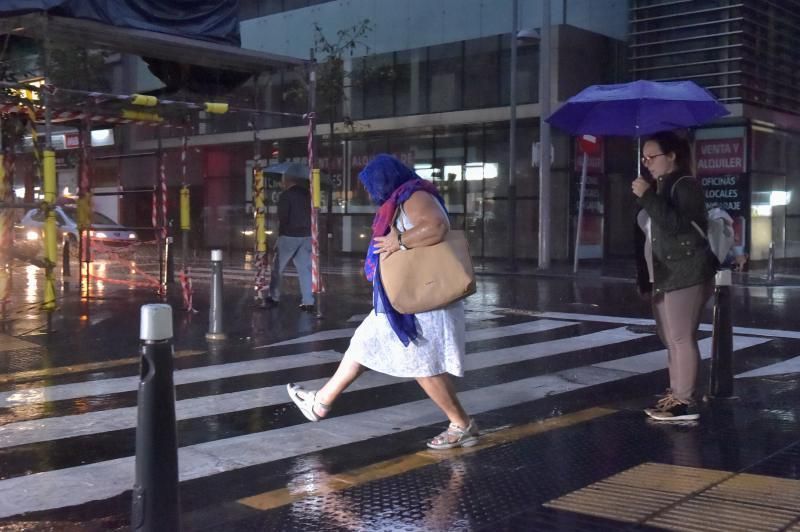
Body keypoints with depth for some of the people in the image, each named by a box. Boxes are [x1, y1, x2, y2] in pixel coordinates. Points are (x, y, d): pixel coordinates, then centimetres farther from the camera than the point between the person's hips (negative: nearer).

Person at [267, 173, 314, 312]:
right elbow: (312, 214, 8)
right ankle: (308, 302, -1)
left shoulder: (285, 195, -10)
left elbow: (282, 217, -14)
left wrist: (281, 232, 1)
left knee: (278, 268, 11)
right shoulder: (307, 194, 8)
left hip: (289, 236, -5)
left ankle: (274, 297, 19)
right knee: (305, 268, 5)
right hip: (307, 236, 5)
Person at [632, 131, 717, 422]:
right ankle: (676, 393, 20)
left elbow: (676, 224, -25)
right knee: (671, 340, 13)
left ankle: (685, 402, -8)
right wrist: (645, 277, 18)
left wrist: (647, 196, -25)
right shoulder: (659, 187, 18)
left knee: (681, 339, -10)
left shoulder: (686, 185, -9)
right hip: (665, 275, 10)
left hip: (684, 275, -10)